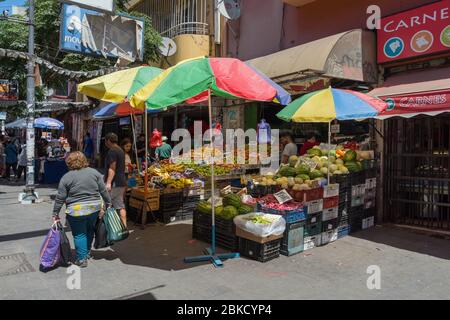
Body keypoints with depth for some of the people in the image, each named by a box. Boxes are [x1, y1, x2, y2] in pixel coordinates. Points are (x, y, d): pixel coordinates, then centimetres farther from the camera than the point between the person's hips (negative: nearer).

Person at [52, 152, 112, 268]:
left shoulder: (66, 177, -6)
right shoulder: (94, 172, 1)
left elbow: (60, 198, -4)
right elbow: (103, 190, 3)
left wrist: (55, 213, 5)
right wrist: (108, 203, 13)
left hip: (76, 211, -3)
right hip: (95, 208, 4)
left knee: (79, 234, 7)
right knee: (89, 230, 21)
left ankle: (82, 259, 12)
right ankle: (87, 252, 34)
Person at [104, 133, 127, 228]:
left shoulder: (112, 151, -13)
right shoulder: (120, 150, 17)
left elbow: (112, 168, -20)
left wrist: (108, 182, -24)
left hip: (115, 183, -9)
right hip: (122, 182, 9)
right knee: (121, 206, 10)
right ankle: (124, 226, 11)